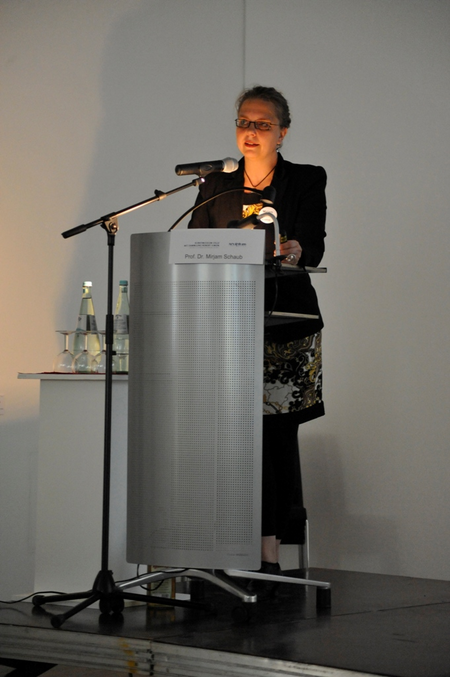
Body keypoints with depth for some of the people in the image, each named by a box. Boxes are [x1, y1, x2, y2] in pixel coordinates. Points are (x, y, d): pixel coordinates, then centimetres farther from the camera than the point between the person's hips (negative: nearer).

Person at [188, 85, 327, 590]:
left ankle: (269, 553, 1)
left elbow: (314, 247, -4)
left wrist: (291, 250, -26)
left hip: (286, 324, -1)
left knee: (277, 435, -4)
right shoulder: (216, 186, 15)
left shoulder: (307, 180, 8)